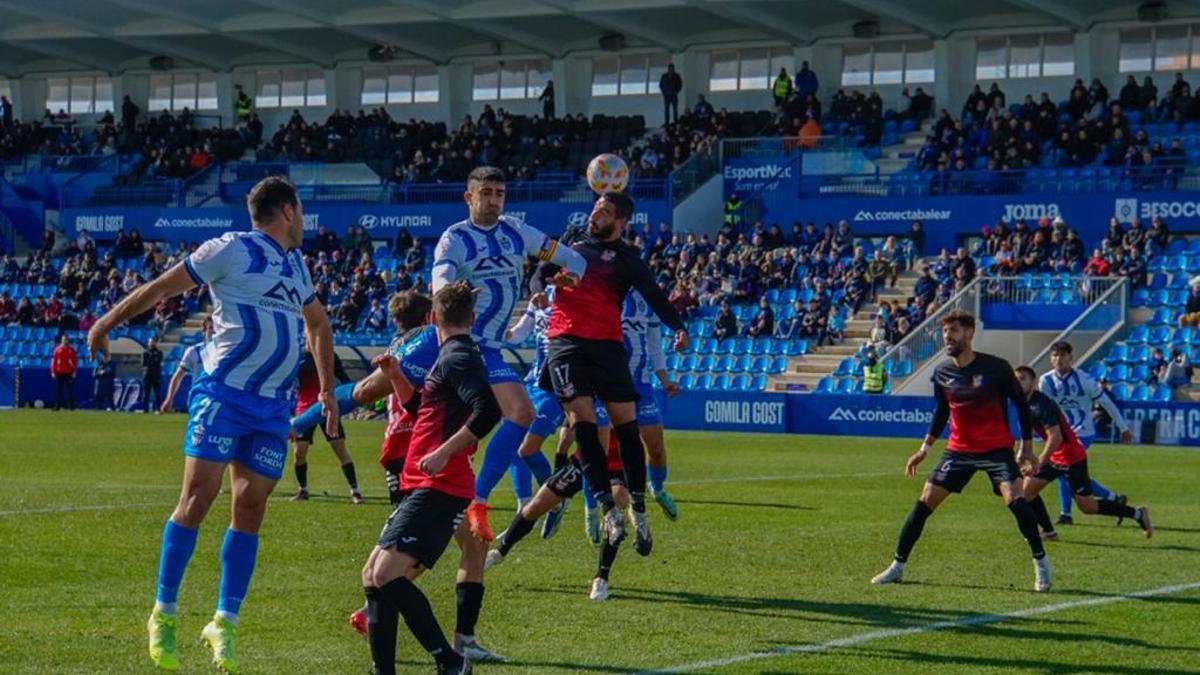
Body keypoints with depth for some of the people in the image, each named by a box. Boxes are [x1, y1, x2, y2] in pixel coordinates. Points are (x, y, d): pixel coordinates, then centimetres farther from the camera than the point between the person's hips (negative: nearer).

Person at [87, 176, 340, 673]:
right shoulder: (232, 250, -3)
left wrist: (327, 390, 28)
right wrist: (107, 323, 5)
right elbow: (163, 286, 2)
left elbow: (317, 322, 34)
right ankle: (163, 614, -1)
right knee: (197, 498, -10)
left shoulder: (295, 264, 19)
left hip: (273, 407, 6)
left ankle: (225, 624, 6)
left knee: (249, 511, 1)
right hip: (223, 393, -6)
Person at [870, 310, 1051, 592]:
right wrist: (925, 448, 14)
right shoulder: (941, 373, -1)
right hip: (959, 450, 4)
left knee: (1015, 499, -23)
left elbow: (1021, 403, -2)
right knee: (924, 503, -2)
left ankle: (1041, 564, -7)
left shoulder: (996, 368, -13)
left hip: (996, 448, -4)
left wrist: (1026, 447, -1)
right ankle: (897, 566, 9)